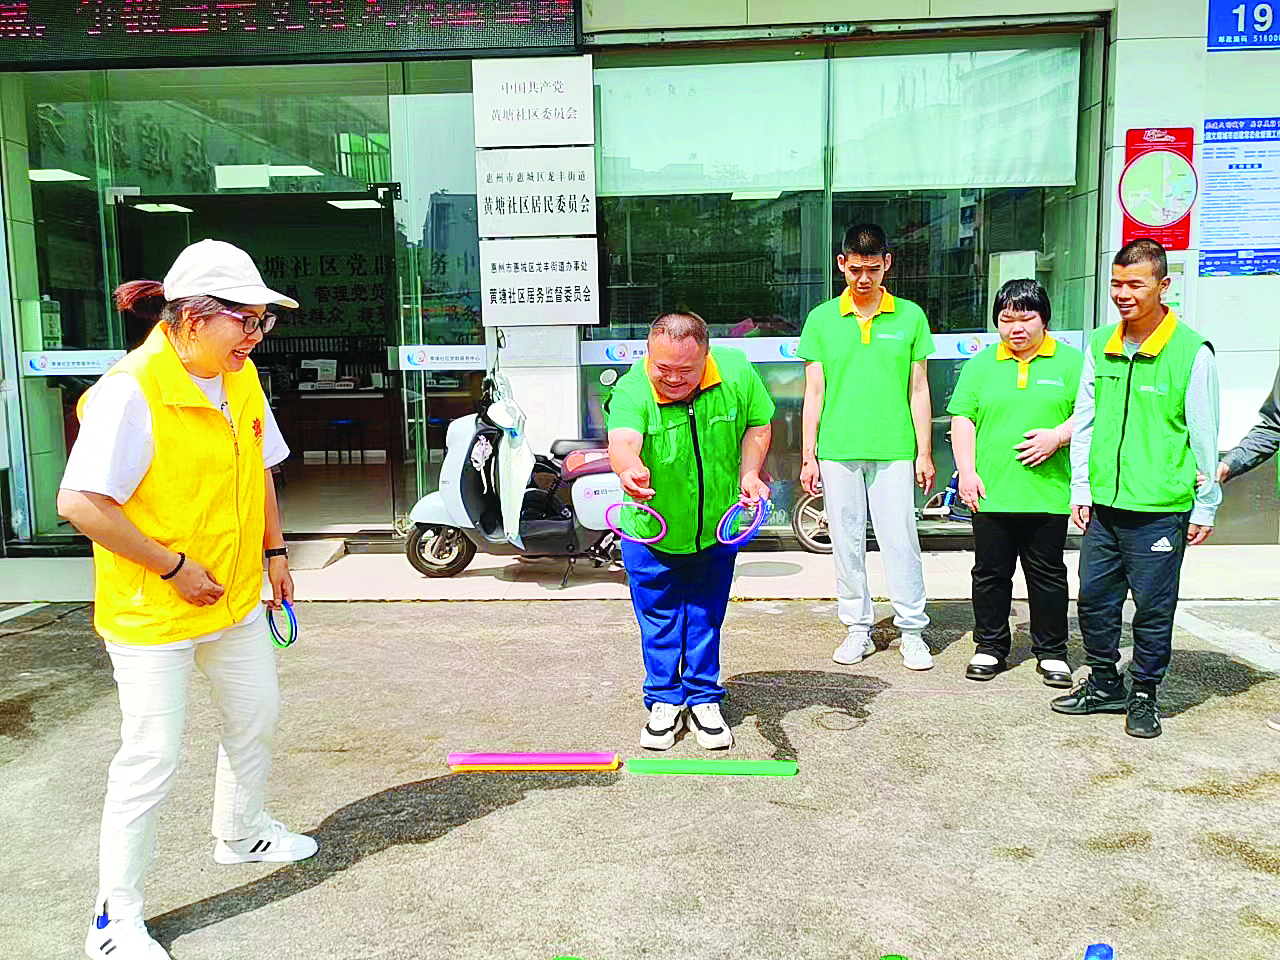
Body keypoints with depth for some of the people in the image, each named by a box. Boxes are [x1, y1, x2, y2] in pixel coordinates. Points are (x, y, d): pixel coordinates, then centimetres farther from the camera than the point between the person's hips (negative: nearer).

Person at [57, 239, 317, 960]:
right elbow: (80, 503, -25)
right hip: (151, 611, -8)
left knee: (257, 717, 21)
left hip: (237, 599, 8)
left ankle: (241, 833, 47)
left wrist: (275, 552, 15)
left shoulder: (242, 378, 2)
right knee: (153, 757, 0)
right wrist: (174, 568, -21)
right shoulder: (131, 390, -23)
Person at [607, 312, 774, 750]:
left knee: (706, 619, 15)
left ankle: (705, 699, 32)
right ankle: (664, 701, 31)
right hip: (651, 533, -2)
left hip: (716, 529, 2)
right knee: (658, 620, 12)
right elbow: (622, 441, -45)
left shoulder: (737, 374, -18)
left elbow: (758, 422, -1)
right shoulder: (631, 391, -27)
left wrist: (749, 474, -15)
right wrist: (629, 470, -68)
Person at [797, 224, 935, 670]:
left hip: (894, 451, -1)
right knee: (846, 543, 7)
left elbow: (918, 390, 6)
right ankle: (858, 629, 20)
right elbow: (814, 393, 6)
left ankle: (912, 631, 13)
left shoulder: (910, 316, 5)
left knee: (900, 541, 1)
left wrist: (924, 453, 3)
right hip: (837, 452, 1)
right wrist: (808, 457, 2)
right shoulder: (821, 319, 5)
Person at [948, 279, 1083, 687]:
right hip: (989, 492, 1)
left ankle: (1051, 652, 20)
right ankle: (990, 647, 22)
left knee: (1047, 574, 7)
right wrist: (967, 471, -4)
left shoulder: (1069, 361, 7)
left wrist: (1057, 437, -14)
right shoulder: (980, 364, 10)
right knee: (990, 573, 8)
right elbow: (962, 419, 6)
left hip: (1048, 492, -1)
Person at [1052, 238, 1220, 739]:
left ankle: (1144, 695, 24)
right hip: (1103, 506, 5)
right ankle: (1104, 684, 30)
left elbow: (1204, 436, -3)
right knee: (1095, 599, 12)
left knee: (1153, 607, 6)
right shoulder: (1099, 345, 6)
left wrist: (1205, 507, -1)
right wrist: (1081, 489, 8)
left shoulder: (1193, 352, -8)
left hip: (1160, 509, -4)